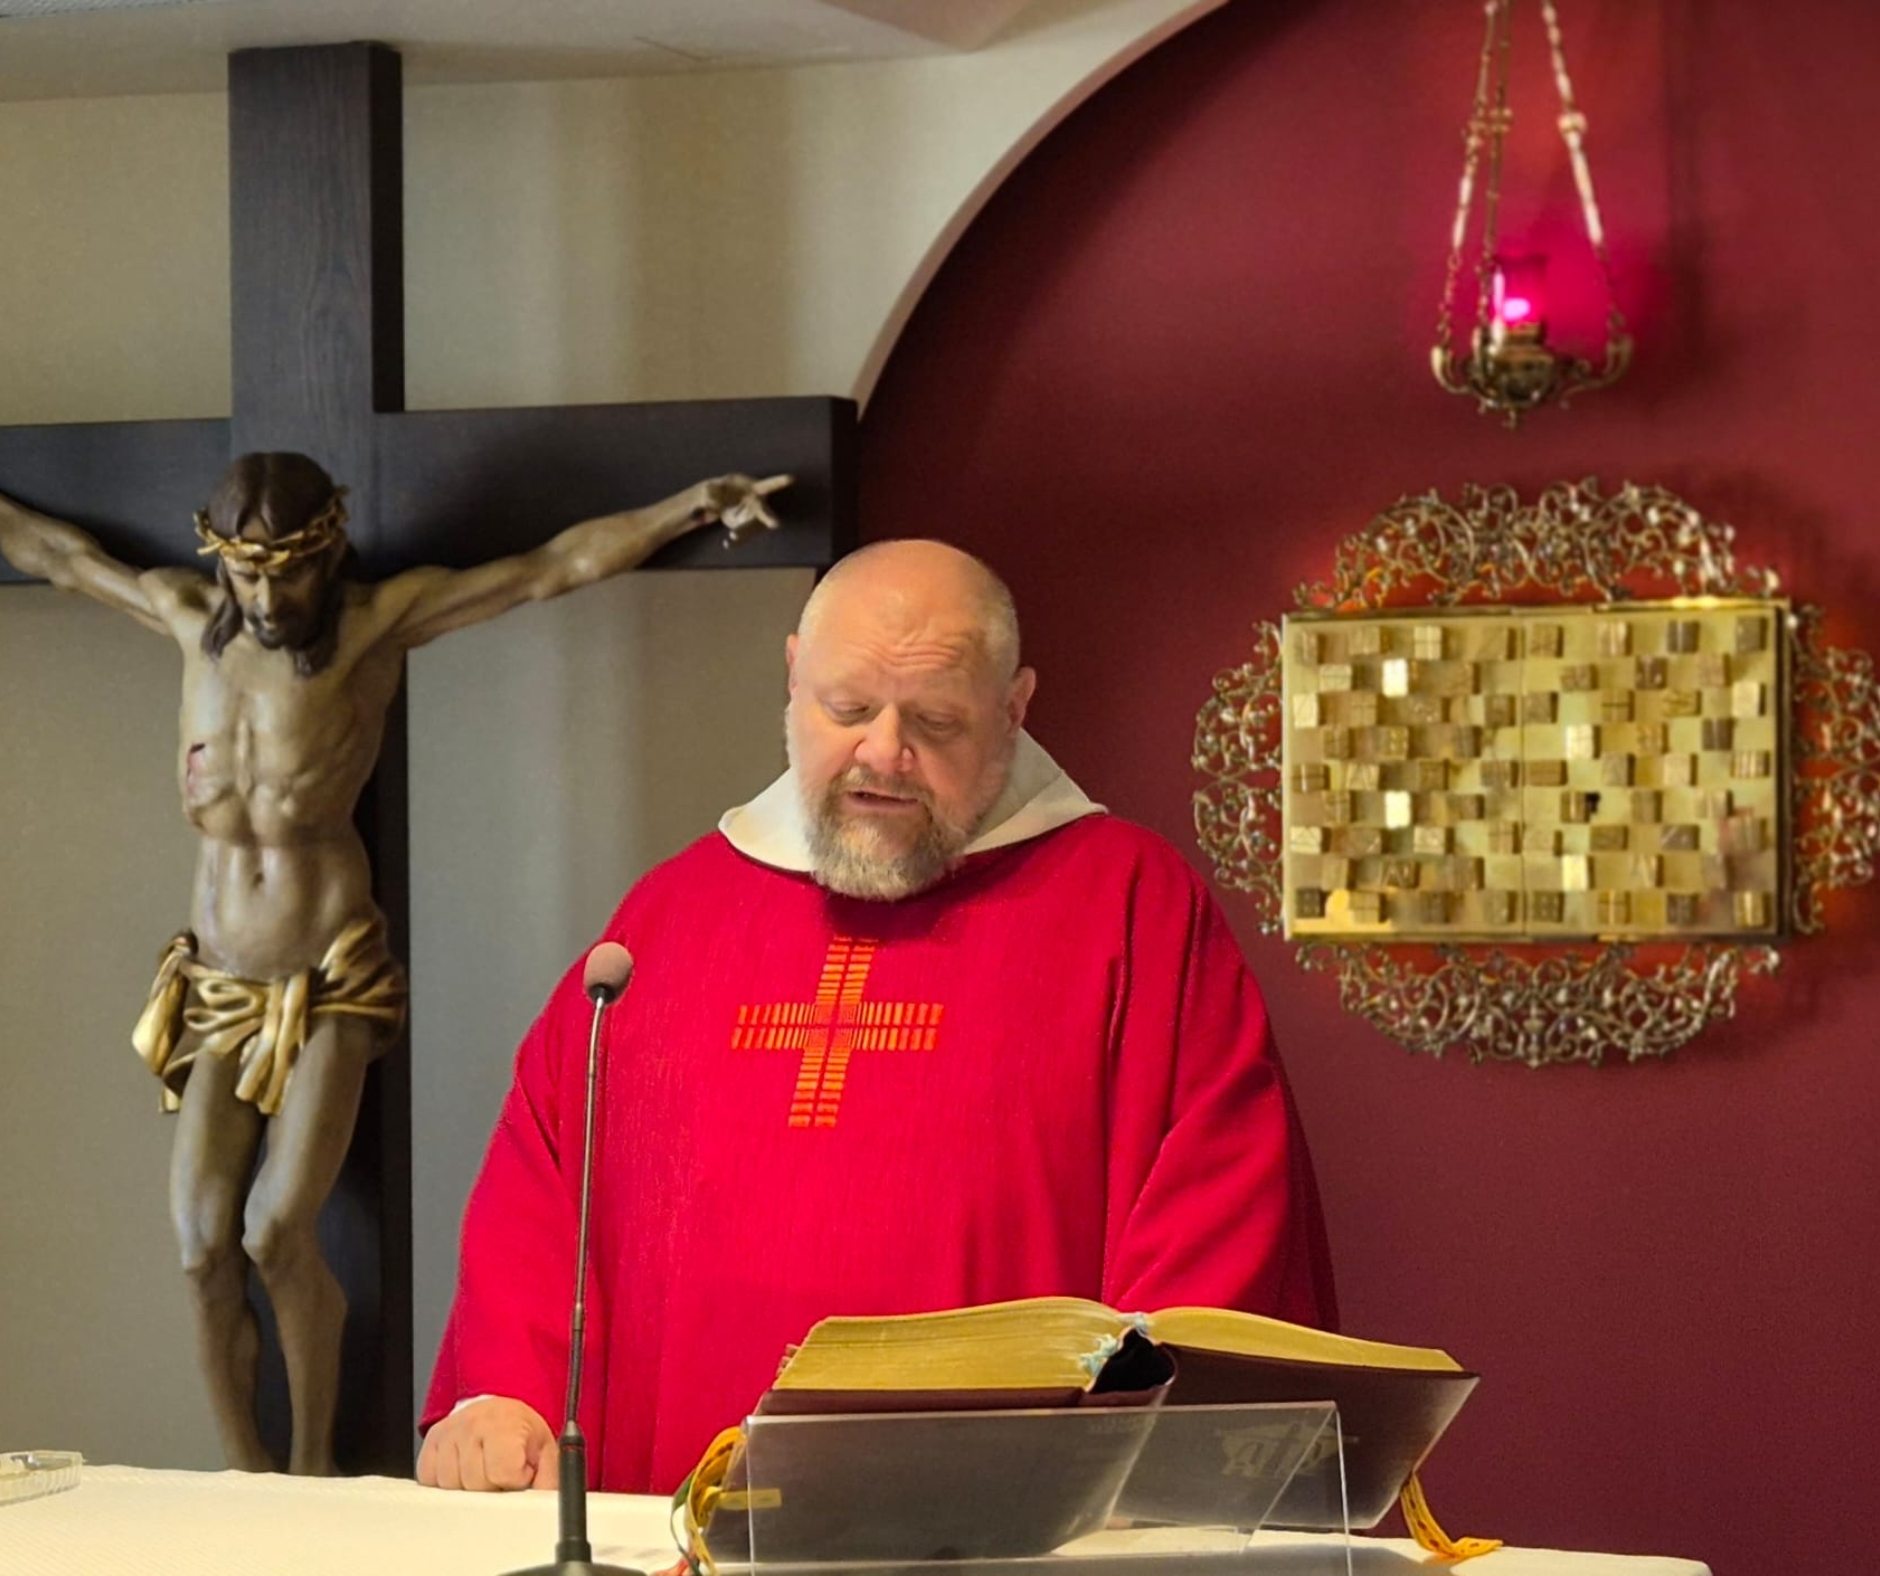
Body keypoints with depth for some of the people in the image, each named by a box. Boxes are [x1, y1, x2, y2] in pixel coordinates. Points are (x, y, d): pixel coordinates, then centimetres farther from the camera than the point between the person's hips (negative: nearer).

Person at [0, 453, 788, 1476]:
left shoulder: (379, 623, -6)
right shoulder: (190, 618, 5)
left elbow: (556, 566, -12)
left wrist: (692, 505, -21)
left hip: (329, 985, -4)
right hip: (217, 986, 4)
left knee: (277, 1234, -16)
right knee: (203, 1252, -5)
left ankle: (313, 1464, 5)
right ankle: (245, 1480, 9)